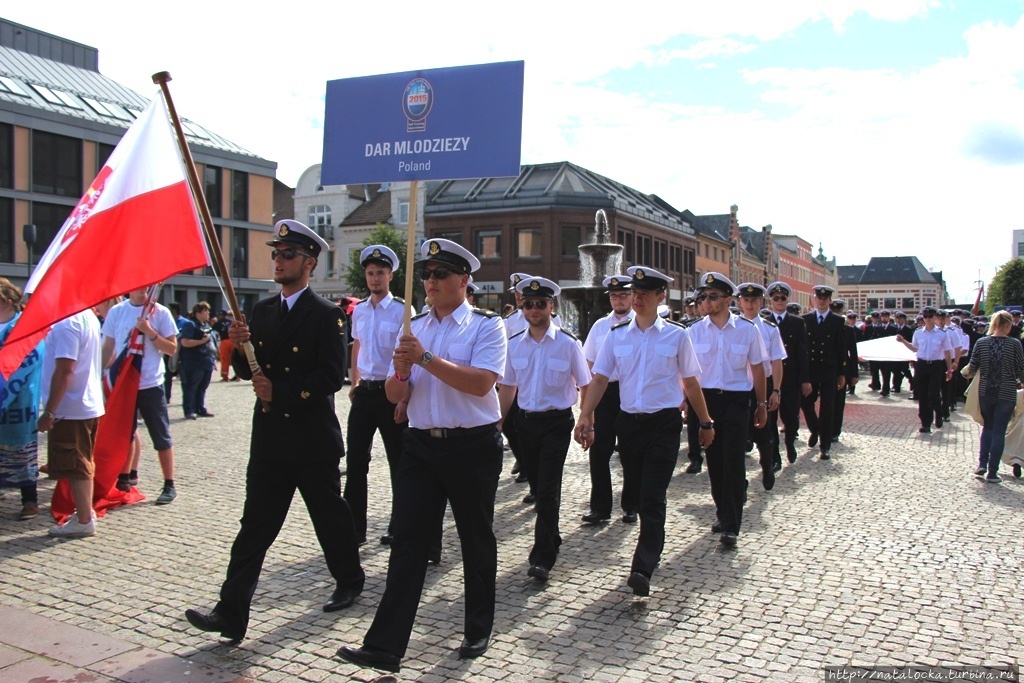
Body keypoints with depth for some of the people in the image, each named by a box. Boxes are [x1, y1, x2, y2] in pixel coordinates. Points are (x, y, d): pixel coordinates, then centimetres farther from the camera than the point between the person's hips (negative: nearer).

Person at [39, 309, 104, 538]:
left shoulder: (67, 324, -20)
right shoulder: (88, 317, 9)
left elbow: (64, 370, -25)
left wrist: (49, 412, -22)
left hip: (69, 408, -10)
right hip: (90, 404, 10)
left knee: (75, 467, -1)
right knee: (82, 463, 19)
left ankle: (84, 521, 7)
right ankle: (86, 512, 29)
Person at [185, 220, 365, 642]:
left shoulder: (325, 315, -8)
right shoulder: (262, 310, 10)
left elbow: (331, 378, -16)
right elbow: (248, 371, 10)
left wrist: (280, 392, -18)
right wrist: (240, 347, -10)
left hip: (314, 439, -5)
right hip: (269, 438, 5)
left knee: (331, 517, 12)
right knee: (255, 525, 4)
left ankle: (349, 582, 35)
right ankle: (231, 613, 6)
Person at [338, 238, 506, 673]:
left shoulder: (486, 325, -4)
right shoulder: (412, 328, 11)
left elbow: (480, 383, -20)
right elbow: (395, 396, 10)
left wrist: (426, 359, -23)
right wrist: (400, 373, -13)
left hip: (473, 445, -4)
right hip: (421, 444, 4)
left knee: (476, 539, 11)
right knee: (407, 542, 0)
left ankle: (478, 631, 29)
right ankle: (385, 647, 3)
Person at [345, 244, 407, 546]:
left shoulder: (402, 311, -8)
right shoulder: (359, 310, 9)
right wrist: (354, 383, 15)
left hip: (390, 393, -5)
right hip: (364, 393, 5)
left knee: (398, 464, 6)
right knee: (355, 461, 7)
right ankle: (354, 527, 18)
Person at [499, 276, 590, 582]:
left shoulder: (568, 344, -8)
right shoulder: (515, 344, 3)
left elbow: (585, 386, -1)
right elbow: (507, 387, 11)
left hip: (557, 422, -4)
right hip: (526, 420, 4)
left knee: (548, 488, -9)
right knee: (538, 485, 15)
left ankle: (543, 557, -2)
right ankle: (552, 540, 37)